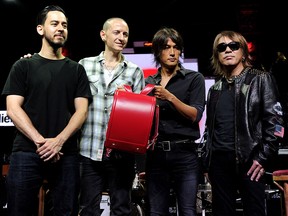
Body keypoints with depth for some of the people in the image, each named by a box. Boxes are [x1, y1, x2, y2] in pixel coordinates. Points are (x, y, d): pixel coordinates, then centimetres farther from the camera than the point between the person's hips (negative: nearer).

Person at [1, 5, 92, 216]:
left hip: (66, 154, 1)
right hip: (26, 152, -1)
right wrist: (40, 141, -14)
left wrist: (58, 141, -13)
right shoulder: (23, 66, 9)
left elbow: (81, 111, 3)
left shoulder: (76, 69, 13)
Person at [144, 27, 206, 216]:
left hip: (184, 152, -3)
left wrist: (170, 97, -16)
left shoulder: (194, 78, 4)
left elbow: (195, 115, -5)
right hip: (155, 153, 3)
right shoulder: (148, 83, 14)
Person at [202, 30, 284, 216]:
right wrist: (207, 164, 13)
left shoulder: (261, 79, 4)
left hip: (249, 160, -4)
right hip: (219, 161, 4)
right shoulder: (215, 88, 16)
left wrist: (264, 157, -12)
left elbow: (274, 120, -4)